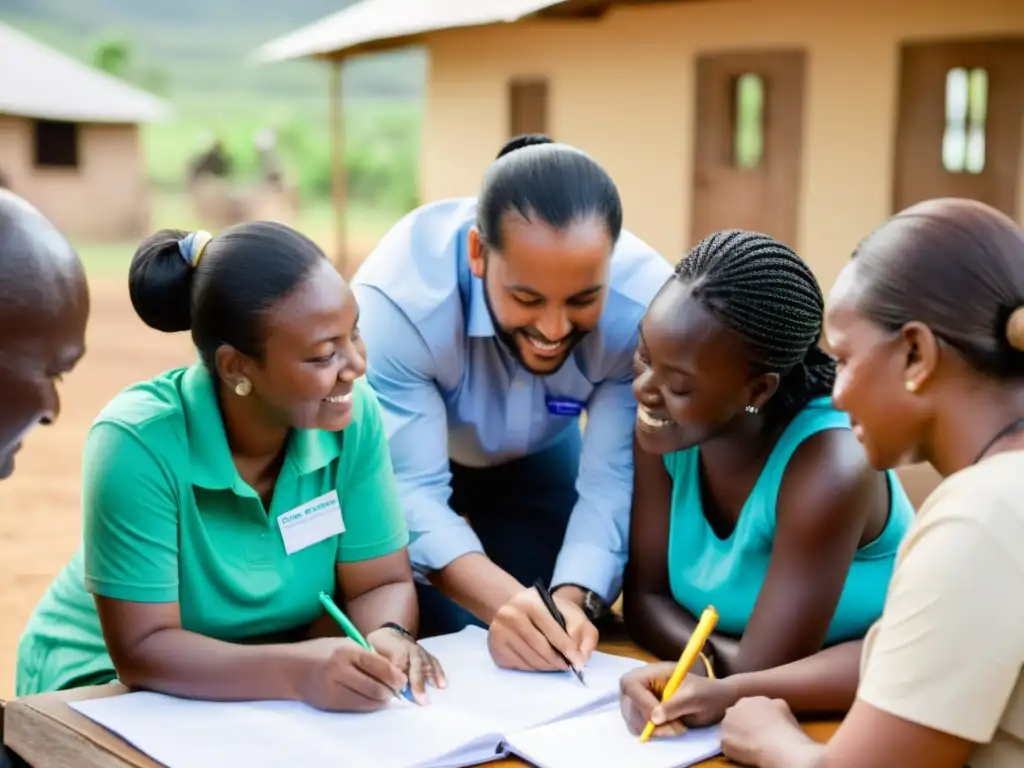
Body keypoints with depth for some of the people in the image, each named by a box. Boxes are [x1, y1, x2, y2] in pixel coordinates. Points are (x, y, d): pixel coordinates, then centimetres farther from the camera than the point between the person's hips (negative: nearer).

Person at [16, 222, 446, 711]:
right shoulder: (137, 441, -28)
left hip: (277, 697, 3)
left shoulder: (352, 414, -16)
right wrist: (297, 672, -42)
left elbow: (381, 584, -9)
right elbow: (142, 651, -27)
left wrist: (387, 637, -32)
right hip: (111, 685, -3)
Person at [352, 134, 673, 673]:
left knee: (561, 642, 4)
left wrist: (575, 598, -49)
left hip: (538, 456, 2)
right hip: (406, 456, -2)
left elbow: (614, 482, -31)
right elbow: (410, 489, -41)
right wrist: (503, 601, -57)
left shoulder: (646, 305, -34)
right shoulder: (397, 296, -41)